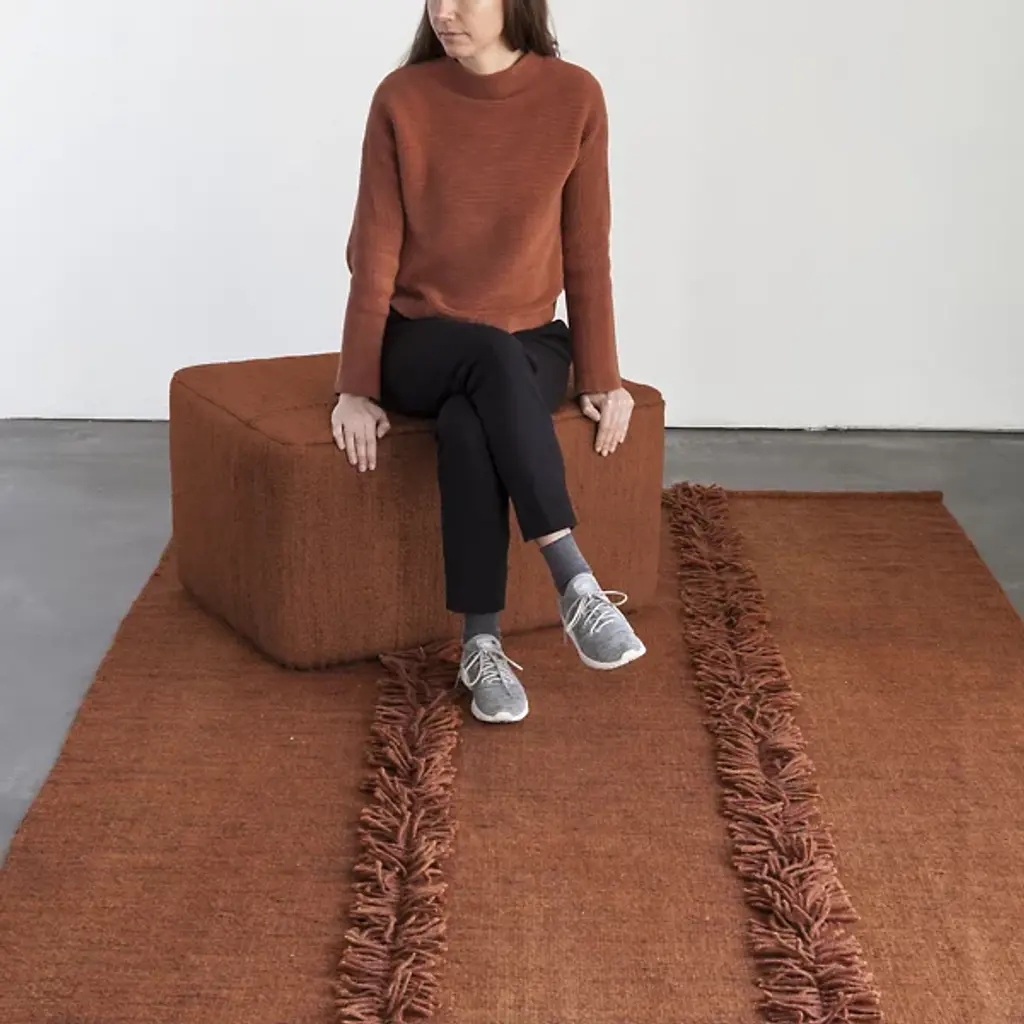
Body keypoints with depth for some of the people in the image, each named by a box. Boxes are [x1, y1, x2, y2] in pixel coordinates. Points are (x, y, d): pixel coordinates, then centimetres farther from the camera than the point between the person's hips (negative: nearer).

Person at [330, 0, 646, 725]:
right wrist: (358, 388, -10)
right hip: (421, 345, 0)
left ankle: (482, 646, -27)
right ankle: (576, 583, -36)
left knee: (468, 427, -35)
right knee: (491, 354, -37)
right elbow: (375, 255, -6)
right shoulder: (403, 98, -6)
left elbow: (586, 253, 0)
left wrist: (602, 377, -2)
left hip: (531, 346, 1)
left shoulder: (574, 97, -5)